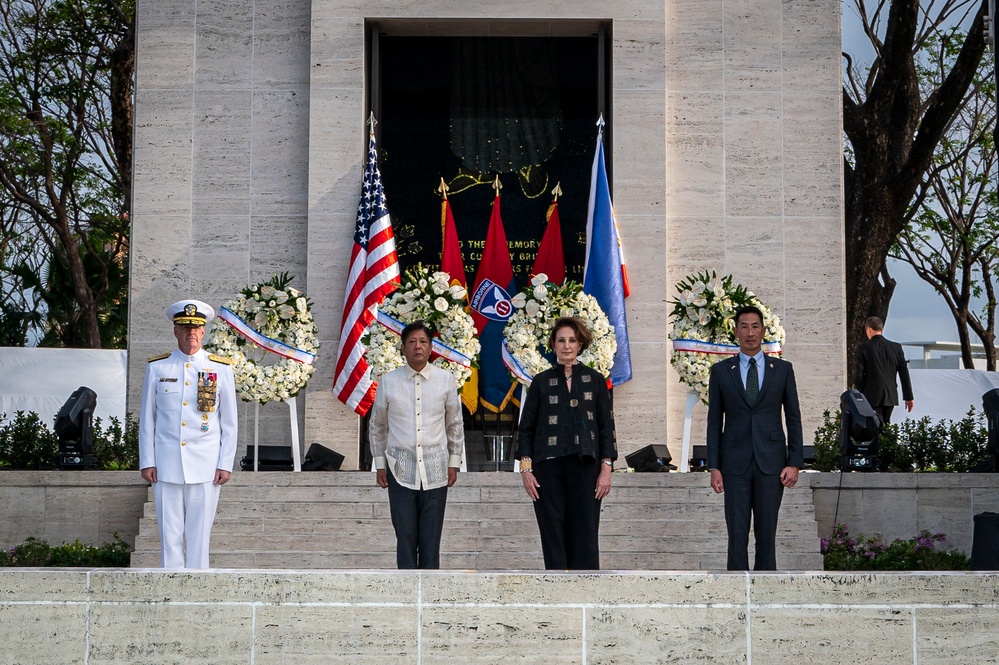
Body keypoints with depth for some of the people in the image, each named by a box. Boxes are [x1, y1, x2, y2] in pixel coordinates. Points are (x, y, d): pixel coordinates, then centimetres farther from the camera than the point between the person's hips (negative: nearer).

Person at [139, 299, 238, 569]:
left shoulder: (221, 369, 5)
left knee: (199, 536, 1)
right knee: (170, 535, 0)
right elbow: (147, 419, 8)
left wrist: (225, 464, 0)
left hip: (205, 467, 0)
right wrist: (146, 462, 2)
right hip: (166, 468, 0)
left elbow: (229, 423, 6)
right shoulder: (157, 368, 6)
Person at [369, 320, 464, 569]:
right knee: (405, 537, 0)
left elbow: (455, 424, 12)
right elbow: (376, 426, 12)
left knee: (431, 539, 3)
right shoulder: (388, 381, 2)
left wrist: (454, 462, 10)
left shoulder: (445, 379, 2)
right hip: (400, 470, 0)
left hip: (435, 471, 0)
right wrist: (379, 464, 11)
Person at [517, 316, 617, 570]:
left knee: (584, 536, -4)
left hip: (584, 466, 0)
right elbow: (525, 427, 7)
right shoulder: (541, 382, 8)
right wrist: (526, 467, -3)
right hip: (548, 466, 1)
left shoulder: (595, 380, 8)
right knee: (553, 535, 0)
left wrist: (606, 468, -2)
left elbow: (606, 426, 6)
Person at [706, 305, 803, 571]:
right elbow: (714, 421, 5)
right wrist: (714, 467, -1)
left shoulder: (783, 369, 6)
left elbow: (793, 418, 6)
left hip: (771, 461, 0)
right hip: (735, 463, 0)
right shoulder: (721, 371, 5)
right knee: (737, 533, -1)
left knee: (767, 532, 2)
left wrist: (795, 462, -2)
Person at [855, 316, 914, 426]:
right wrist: (908, 397, 8)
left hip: (872, 396, -4)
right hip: (891, 396, 4)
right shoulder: (896, 347, 3)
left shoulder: (863, 348, -7)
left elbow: (860, 375, -7)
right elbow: (904, 373, 4)